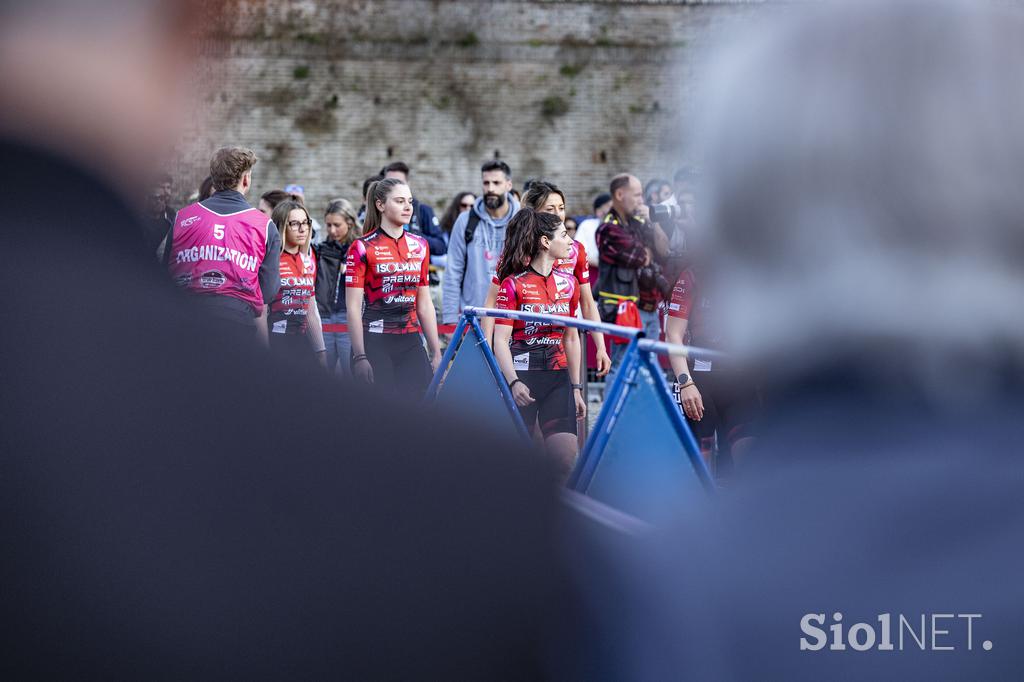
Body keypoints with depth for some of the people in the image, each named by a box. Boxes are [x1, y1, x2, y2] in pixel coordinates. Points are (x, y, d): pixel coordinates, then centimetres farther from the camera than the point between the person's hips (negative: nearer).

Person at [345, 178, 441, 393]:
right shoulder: (363, 248, -4)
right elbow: (353, 308, -8)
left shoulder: (419, 246, 11)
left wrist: (436, 352, 13)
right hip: (375, 344, -5)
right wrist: (360, 357, -14)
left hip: (410, 343, 5)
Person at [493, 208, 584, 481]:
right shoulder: (513, 284, -6)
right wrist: (514, 382, -24)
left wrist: (576, 387, 14)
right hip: (522, 378, -4)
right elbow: (501, 340, -11)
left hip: (558, 379, 4)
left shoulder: (568, 283, 9)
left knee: (568, 461, -6)